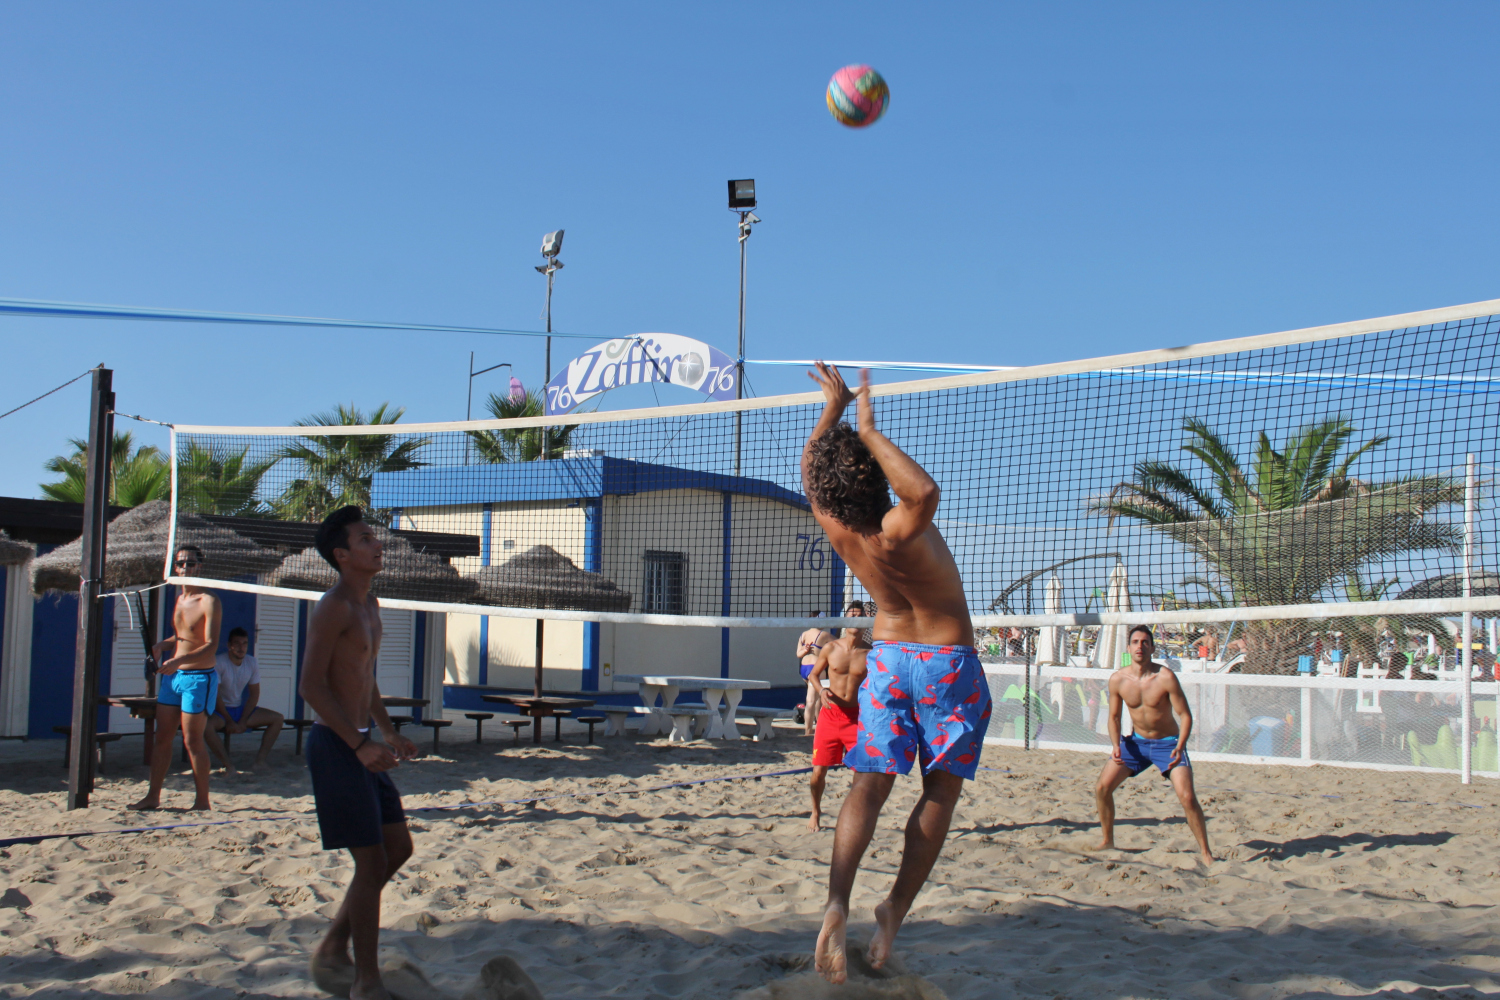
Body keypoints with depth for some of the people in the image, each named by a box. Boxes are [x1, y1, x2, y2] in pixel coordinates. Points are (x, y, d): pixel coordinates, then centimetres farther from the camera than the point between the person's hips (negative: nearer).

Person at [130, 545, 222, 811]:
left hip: (198, 678, -8)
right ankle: (153, 796, 17)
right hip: (172, 676, 8)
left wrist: (179, 660, -33)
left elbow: (211, 645, -20)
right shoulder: (179, 600, 13)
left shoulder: (208, 602, -12)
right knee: (162, 737, 9)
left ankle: (202, 801, 3)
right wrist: (162, 646, 3)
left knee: (193, 741, -5)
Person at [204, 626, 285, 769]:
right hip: (220, 710, -6)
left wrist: (243, 721, -9)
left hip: (241, 709, 6)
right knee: (207, 725, -39)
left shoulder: (252, 663, -1)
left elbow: (254, 694, 2)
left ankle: (260, 760, -13)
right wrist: (229, 721, -17)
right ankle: (227, 764, -29)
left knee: (277, 718, -8)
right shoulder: (219, 662, -17)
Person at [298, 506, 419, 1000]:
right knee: (371, 862, -6)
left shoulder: (370, 606, 14)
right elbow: (311, 686, -21)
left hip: (360, 745, 10)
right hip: (334, 744, -10)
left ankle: (333, 950, 25)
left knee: (398, 847, 13)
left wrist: (389, 733, 18)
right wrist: (360, 745, -23)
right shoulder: (333, 608, -15)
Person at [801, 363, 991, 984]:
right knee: (941, 790, 7)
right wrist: (868, 429, -37)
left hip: (886, 658, 4)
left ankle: (837, 904, -15)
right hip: (949, 662, -4)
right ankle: (896, 908, 4)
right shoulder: (897, 533, -25)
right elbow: (926, 491, -48)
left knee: (868, 786, 2)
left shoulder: (836, 532, -9)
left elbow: (808, 469, 9)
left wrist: (834, 405, 10)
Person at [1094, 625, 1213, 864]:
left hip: (1168, 743, -4)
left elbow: (1185, 715, -16)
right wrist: (1116, 745, -14)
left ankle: (1206, 851, -2)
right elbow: (1114, 716, 3)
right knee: (1102, 788, -4)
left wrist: (1180, 747, -30)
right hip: (1136, 741, 4)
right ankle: (1108, 842, 16)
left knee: (1187, 797, -19)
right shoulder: (1117, 680, -10)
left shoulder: (1165, 677, -21)